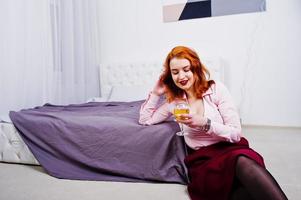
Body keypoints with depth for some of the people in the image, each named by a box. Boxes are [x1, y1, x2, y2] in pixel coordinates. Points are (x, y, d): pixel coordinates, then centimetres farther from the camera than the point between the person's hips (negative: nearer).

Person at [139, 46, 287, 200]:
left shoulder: (216, 89, 2)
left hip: (230, 149, 1)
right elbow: (144, 120, 21)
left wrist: (205, 123, -17)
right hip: (201, 158, 0)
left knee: (243, 163, -37)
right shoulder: (174, 101, 11)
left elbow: (236, 133, -1)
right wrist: (156, 93, 11)